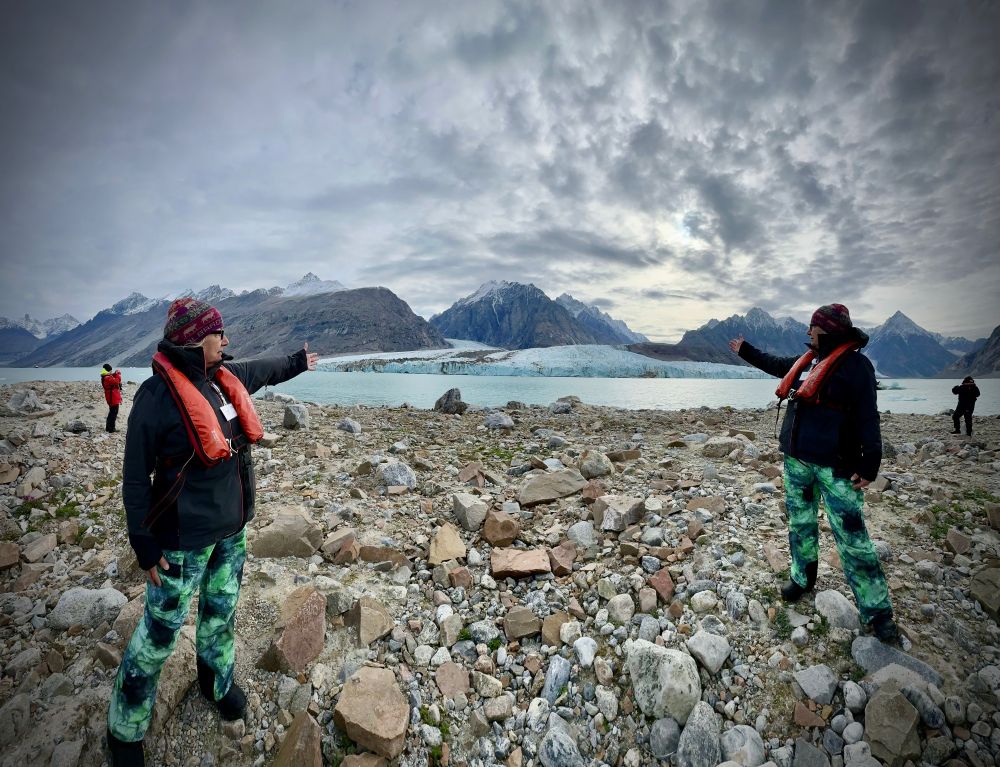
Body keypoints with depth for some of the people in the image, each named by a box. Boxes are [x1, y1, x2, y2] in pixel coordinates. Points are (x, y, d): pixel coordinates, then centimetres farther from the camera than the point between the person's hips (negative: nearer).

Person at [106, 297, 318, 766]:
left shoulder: (226, 377, 0)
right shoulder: (158, 394, -19)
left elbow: (263, 371, 23)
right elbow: (135, 479, -14)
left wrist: (299, 361, 39)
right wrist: (146, 547, -12)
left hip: (232, 528, 7)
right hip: (184, 538, -6)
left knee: (221, 611, 23)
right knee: (161, 631, 8)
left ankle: (217, 681, 47)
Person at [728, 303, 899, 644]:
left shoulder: (855, 364, -11)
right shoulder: (806, 360, 11)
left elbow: (867, 418, -14)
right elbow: (774, 363, 31)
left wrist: (869, 463, -19)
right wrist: (745, 350, 40)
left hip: (835, 465, -7)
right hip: (797, 460, 8)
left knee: (851, 535, -5)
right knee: (800, 521, 17)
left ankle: (877, 613, 6)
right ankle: (802, 577, 34)